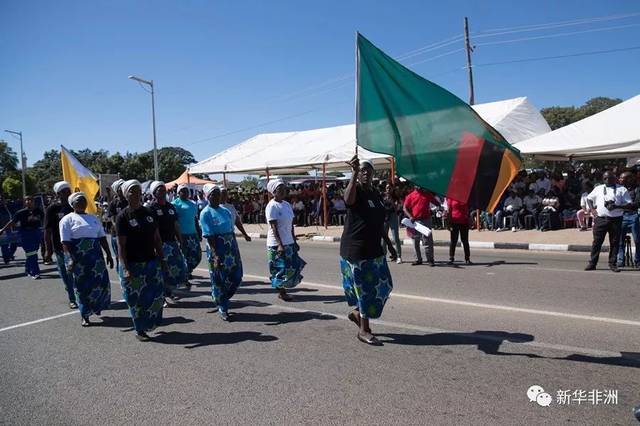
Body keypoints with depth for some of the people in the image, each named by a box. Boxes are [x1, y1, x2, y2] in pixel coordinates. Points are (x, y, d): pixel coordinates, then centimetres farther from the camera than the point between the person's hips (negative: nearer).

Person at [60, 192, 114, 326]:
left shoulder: (94, 218, 16)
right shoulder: (67, 220, 0)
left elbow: (102, 238, 15)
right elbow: (65, 242, -8)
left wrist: (108, 255, 11)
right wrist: (70, 260, -17)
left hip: (95, 256, 4)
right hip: (78, 259, -4)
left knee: (101, 282, 1)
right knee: (82, 286, 2)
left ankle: (96, 306, 29)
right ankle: (85, 316, 15)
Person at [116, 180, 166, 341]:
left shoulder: (149, 213, 6)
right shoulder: (123, 217, -8)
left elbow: (157, 238, 10)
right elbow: (121, 245, -11)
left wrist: (161, 259, 8)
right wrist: (125, 268, -16)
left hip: (151, 262, 4)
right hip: (132, 265, -4)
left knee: (157, 296, 5)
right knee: (136, 299, 6)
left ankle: (149, 323, 30)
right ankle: (139, 330, 23)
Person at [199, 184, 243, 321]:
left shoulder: (225, 211, 11)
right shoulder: (205, 213, -7)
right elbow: (209, 236, -14)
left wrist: (236, 250, 11)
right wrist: (216, 255, -20)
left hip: (231, 247, 6)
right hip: (217, 249, -6)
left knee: (236, 276, 7)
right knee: (219, 279, 3)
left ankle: (222, 299, 30)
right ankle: (222, 309, 18)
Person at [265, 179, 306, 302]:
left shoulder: (286, 204, 11)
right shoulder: (271, 206, -12)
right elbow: (274, 227, -17)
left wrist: (294, 241, 14)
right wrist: (280, 244, -22)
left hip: (289, 242, 8)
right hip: (277, 244, -8)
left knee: (292, 267, 9)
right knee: (280, 269, -1)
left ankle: (282, 290, 22)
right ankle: (281, 292, 14)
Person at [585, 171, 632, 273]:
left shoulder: (621, 189, 6)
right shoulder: (598, 188, 14)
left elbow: (628, 204, 1)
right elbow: (589, 198, 24)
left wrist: (616, 206, -16)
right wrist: (592, 209, 7)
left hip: (616, 219, -1)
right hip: (601, 219, 1)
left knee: (615, 242, 4)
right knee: (597, 241, 0)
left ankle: (613, 264, 15)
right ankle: (592, 263, 5)